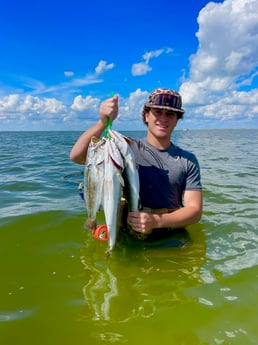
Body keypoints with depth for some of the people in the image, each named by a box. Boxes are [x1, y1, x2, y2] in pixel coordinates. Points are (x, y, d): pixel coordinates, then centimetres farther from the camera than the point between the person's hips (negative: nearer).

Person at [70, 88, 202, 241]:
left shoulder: (188, 160, 5)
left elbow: (195, 210, -2)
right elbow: (77, 156, -10)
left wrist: (157, 221, -19)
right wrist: (103, 122, -25)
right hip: (130, 237, -1)